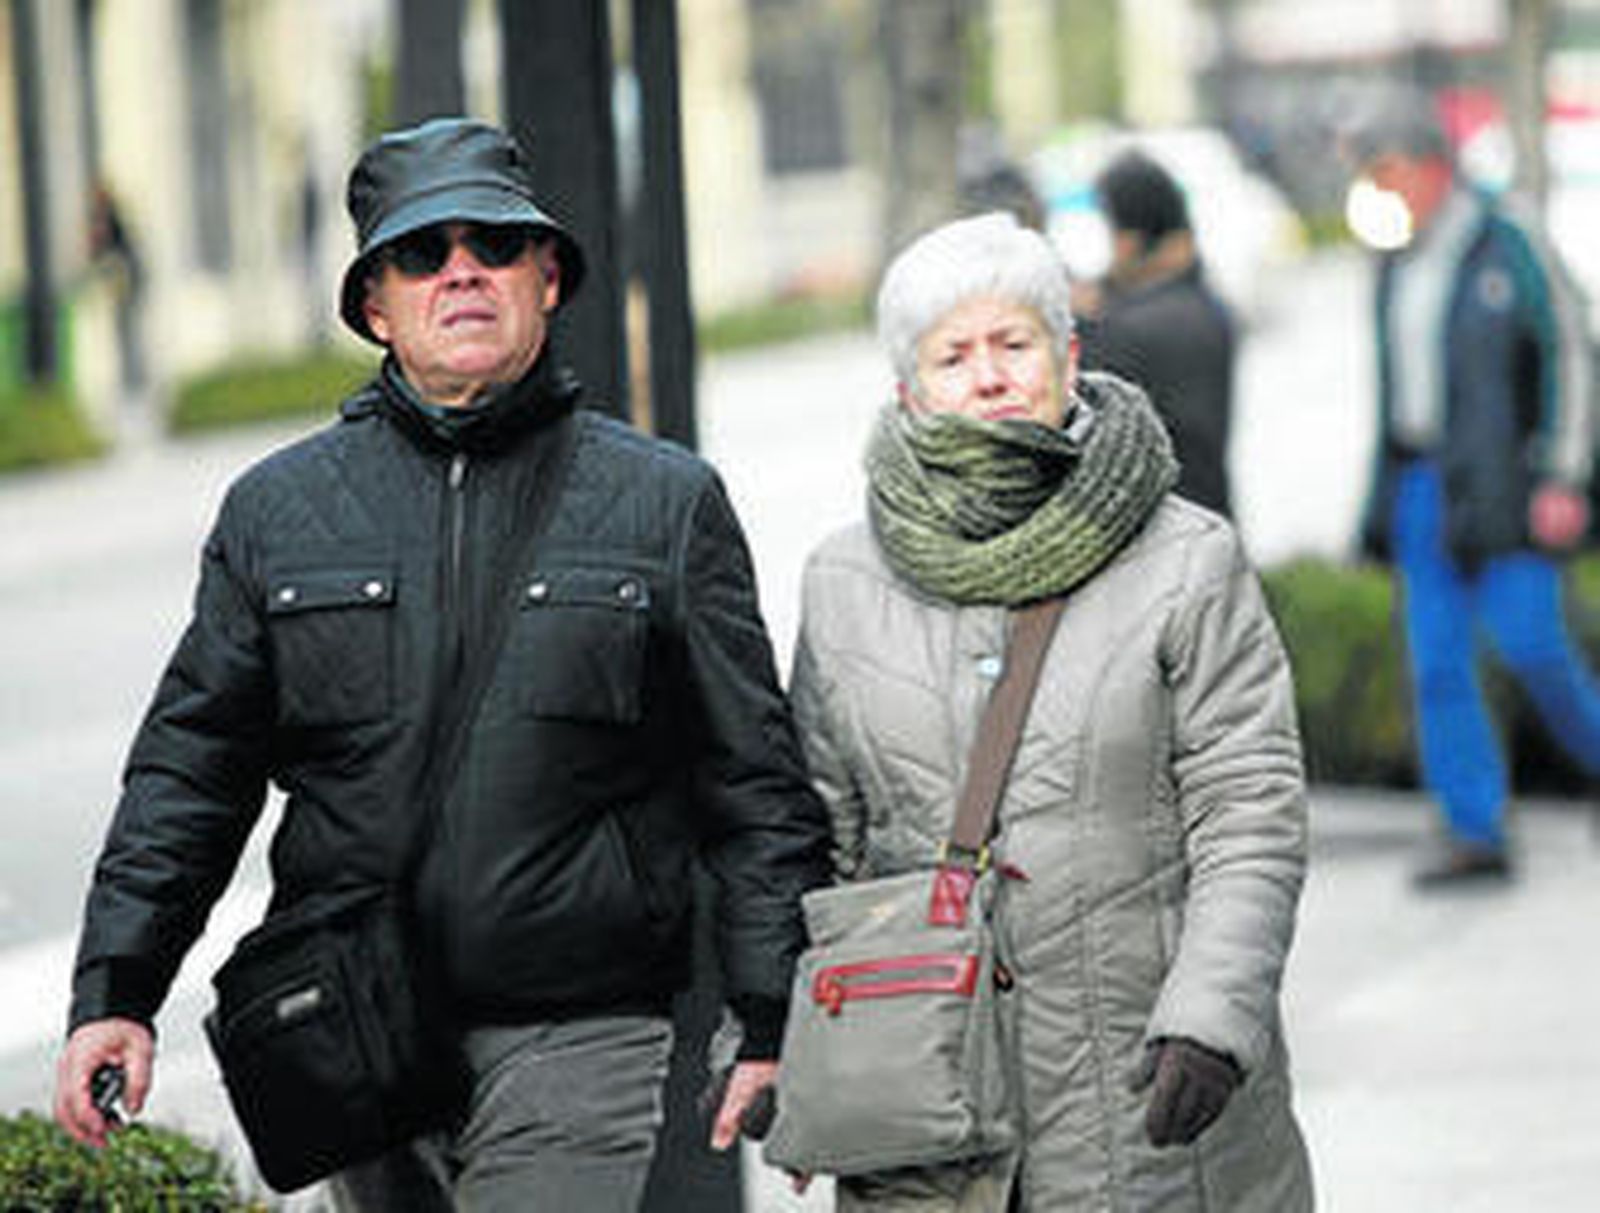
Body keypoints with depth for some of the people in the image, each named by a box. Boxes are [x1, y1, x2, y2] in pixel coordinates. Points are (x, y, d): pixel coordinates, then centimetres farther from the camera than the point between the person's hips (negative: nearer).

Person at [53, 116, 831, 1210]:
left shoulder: (668, 504, 5)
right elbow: (191, 771, 12)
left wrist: (777, 1029, 1)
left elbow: (757, 786, 6)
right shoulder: (277, 511, 9)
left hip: (579, 1042, -2)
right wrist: (113, 992, 3)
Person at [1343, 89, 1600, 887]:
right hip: (1423, 484, 6)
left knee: (1528, 641, -11)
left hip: (1503, 484, -6)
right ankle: (1474, 834, 1)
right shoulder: (1399, 266, 14)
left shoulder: (1507, 245, -6)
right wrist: (1386, 502, 16)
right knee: (1436, 659, 0)